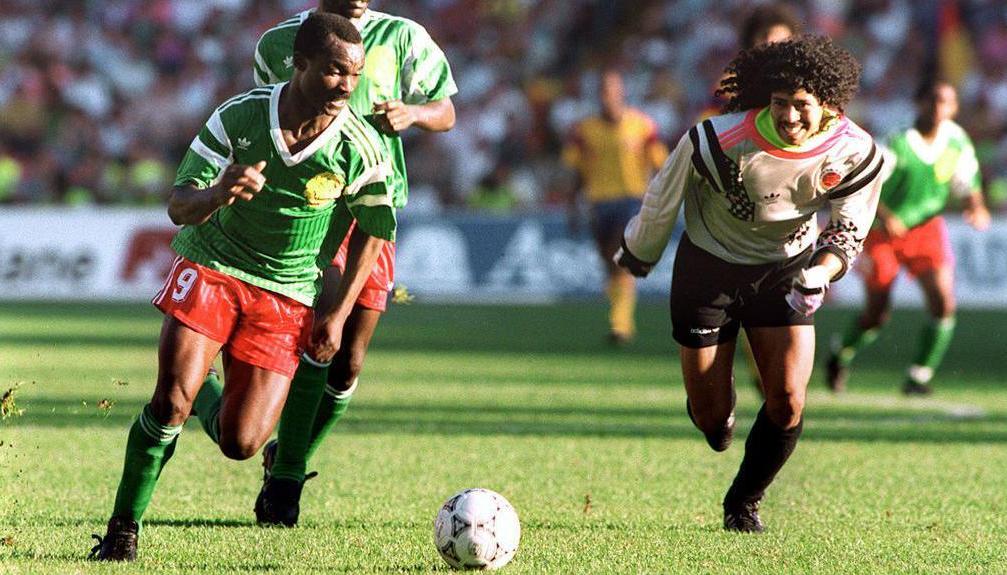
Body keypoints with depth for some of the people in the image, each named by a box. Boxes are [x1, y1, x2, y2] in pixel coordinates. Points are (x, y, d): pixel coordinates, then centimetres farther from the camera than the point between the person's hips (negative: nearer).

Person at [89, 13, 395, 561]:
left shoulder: (361, 150, -14)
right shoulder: (239, 116, -15)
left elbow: (372, 231, 3)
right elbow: (178, 206, -12)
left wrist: (338, 314, -1)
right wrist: (215, 195, -36)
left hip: (286, 296, 1)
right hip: (212, 265, -1)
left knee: (239, 443, -6)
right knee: (172, 400, -20)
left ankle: (212, 404, 32)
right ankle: (123, 529, -4)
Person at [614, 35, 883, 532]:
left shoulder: (853, 154, -20)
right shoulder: (718, 141, -29)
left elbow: (849, 230, -6)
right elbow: (663, 198, -11)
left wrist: (818, 276, -25)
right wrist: (639, 252, 4)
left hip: (787, 269, 2)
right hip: (709, 265, -2)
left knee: (787, 399, -12)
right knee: (711, 417, 0)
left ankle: (743, 503, 14)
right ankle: (715, 405, 42)